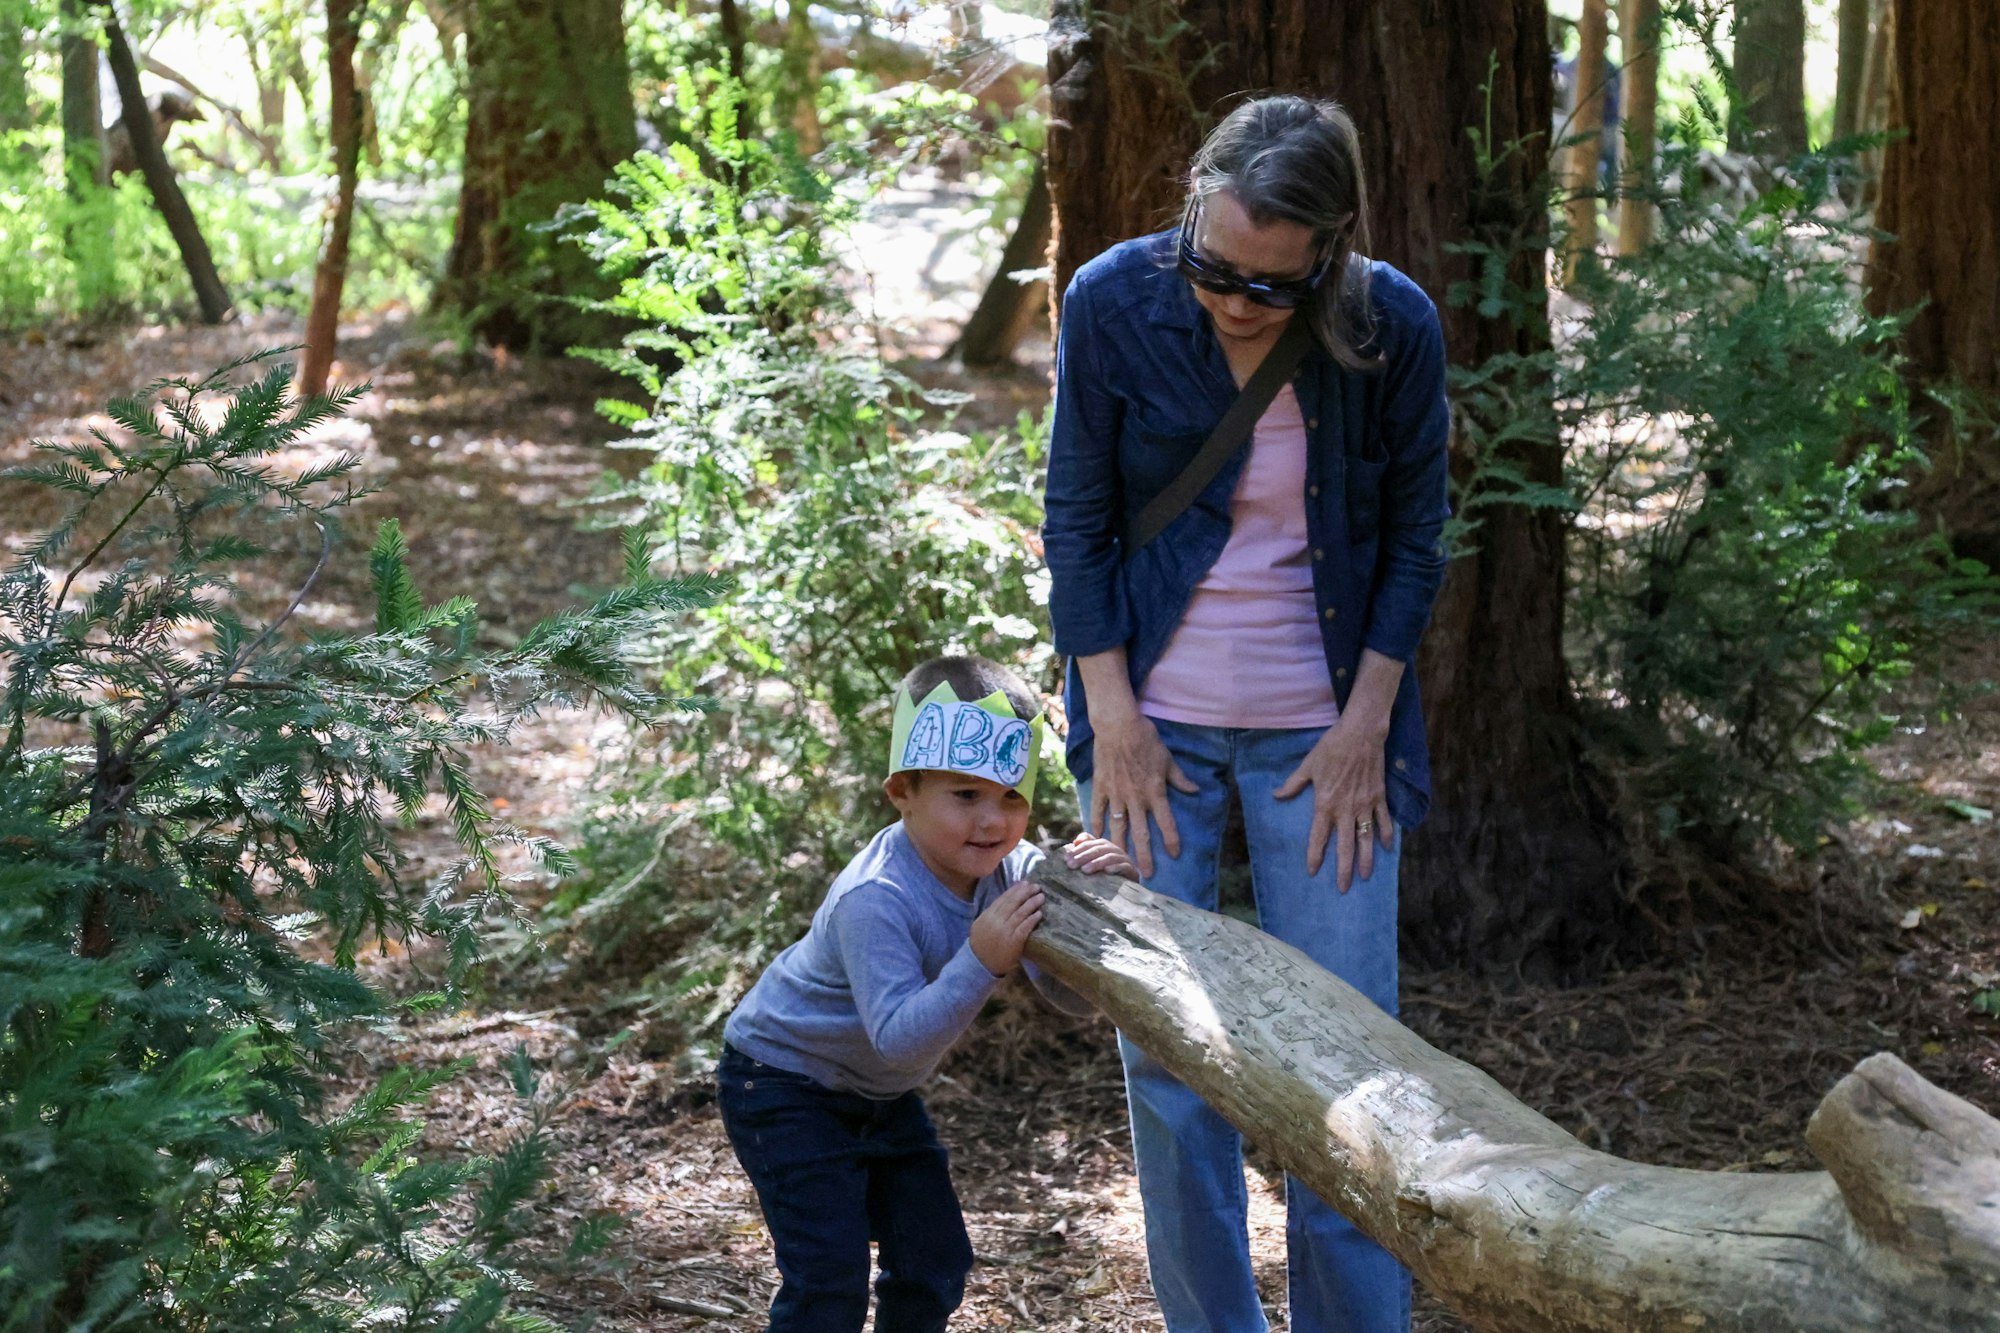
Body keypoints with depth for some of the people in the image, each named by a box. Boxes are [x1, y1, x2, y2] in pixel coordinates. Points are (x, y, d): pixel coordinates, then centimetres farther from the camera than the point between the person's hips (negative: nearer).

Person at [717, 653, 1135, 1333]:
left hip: (881, 1096, 7)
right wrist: (980, 963, -52)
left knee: (936, 1263, 9)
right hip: (784, 1085, -7)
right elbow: (898, 1037, -41)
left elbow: (1077, 997, -17)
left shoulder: (1010, 870, -14)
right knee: (829, 1275, -14)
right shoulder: (875, 900, -35)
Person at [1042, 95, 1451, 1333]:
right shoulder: (1114, 302, -13)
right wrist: (1113, 715, -6)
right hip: (1157, 717, 0)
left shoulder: (1395, 326, -13)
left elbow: (1414, 539, -1)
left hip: (1321, 726, 0)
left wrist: (1364, 729, -5)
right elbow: (1080, 521, -4)